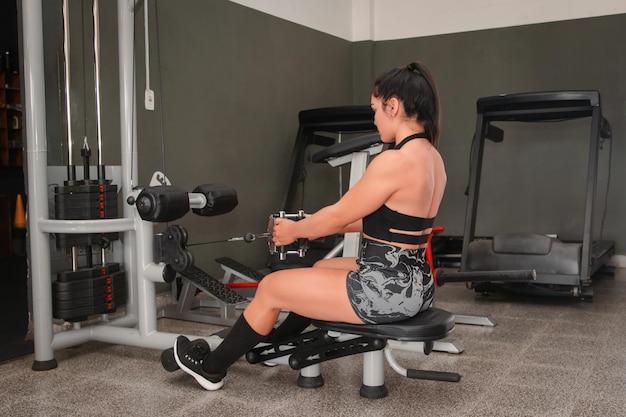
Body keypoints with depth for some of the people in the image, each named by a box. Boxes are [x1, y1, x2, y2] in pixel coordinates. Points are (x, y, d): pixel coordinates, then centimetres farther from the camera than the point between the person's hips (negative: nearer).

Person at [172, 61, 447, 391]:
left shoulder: (394, 161, -23)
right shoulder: (432, 157, 8)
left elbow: (339, 215, -13)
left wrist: (294, 231, 6)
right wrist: (311, 225, 18)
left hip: (387, 289, -9)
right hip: (412, 283, 9)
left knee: (272, 287, 5)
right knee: (321, 268, 31)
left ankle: (212, 368, 25)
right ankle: (278, 343, 51)